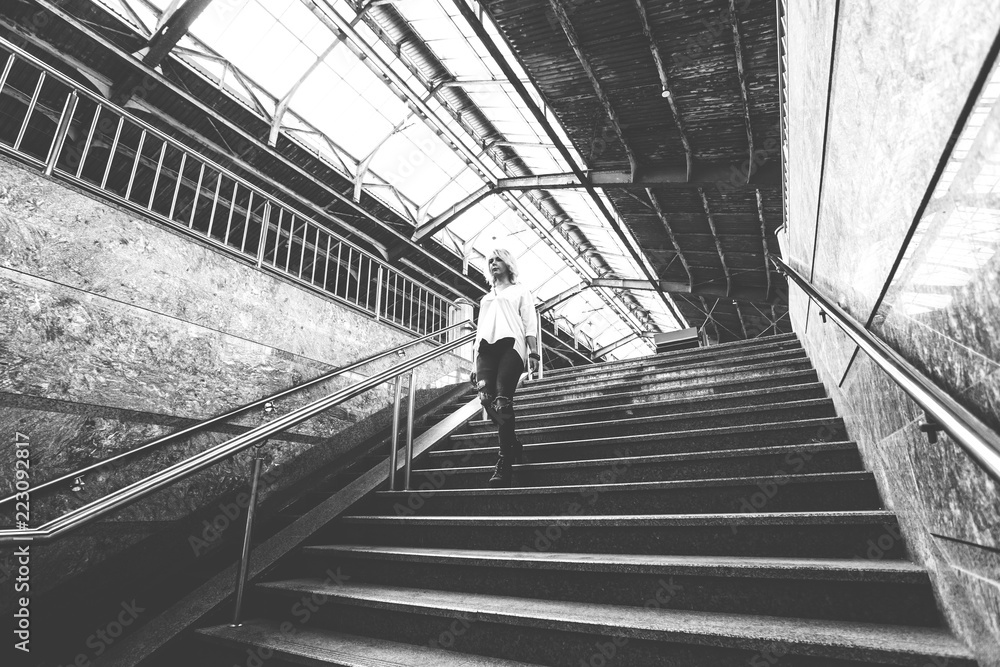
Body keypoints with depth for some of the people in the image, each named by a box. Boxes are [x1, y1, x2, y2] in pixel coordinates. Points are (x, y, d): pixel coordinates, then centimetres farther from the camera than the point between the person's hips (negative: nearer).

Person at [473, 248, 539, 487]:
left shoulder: (520, 291, 21)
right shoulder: (486, 298, 34)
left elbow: (530, 323, 8)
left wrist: (533, 353, -7)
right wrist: (476, 361, 15)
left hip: (511, 344, -4)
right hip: (486, 347, 5)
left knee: (502, 401, -19)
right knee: (486, 398, -15)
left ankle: (504, 462, -19)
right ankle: (513, 445, 4)